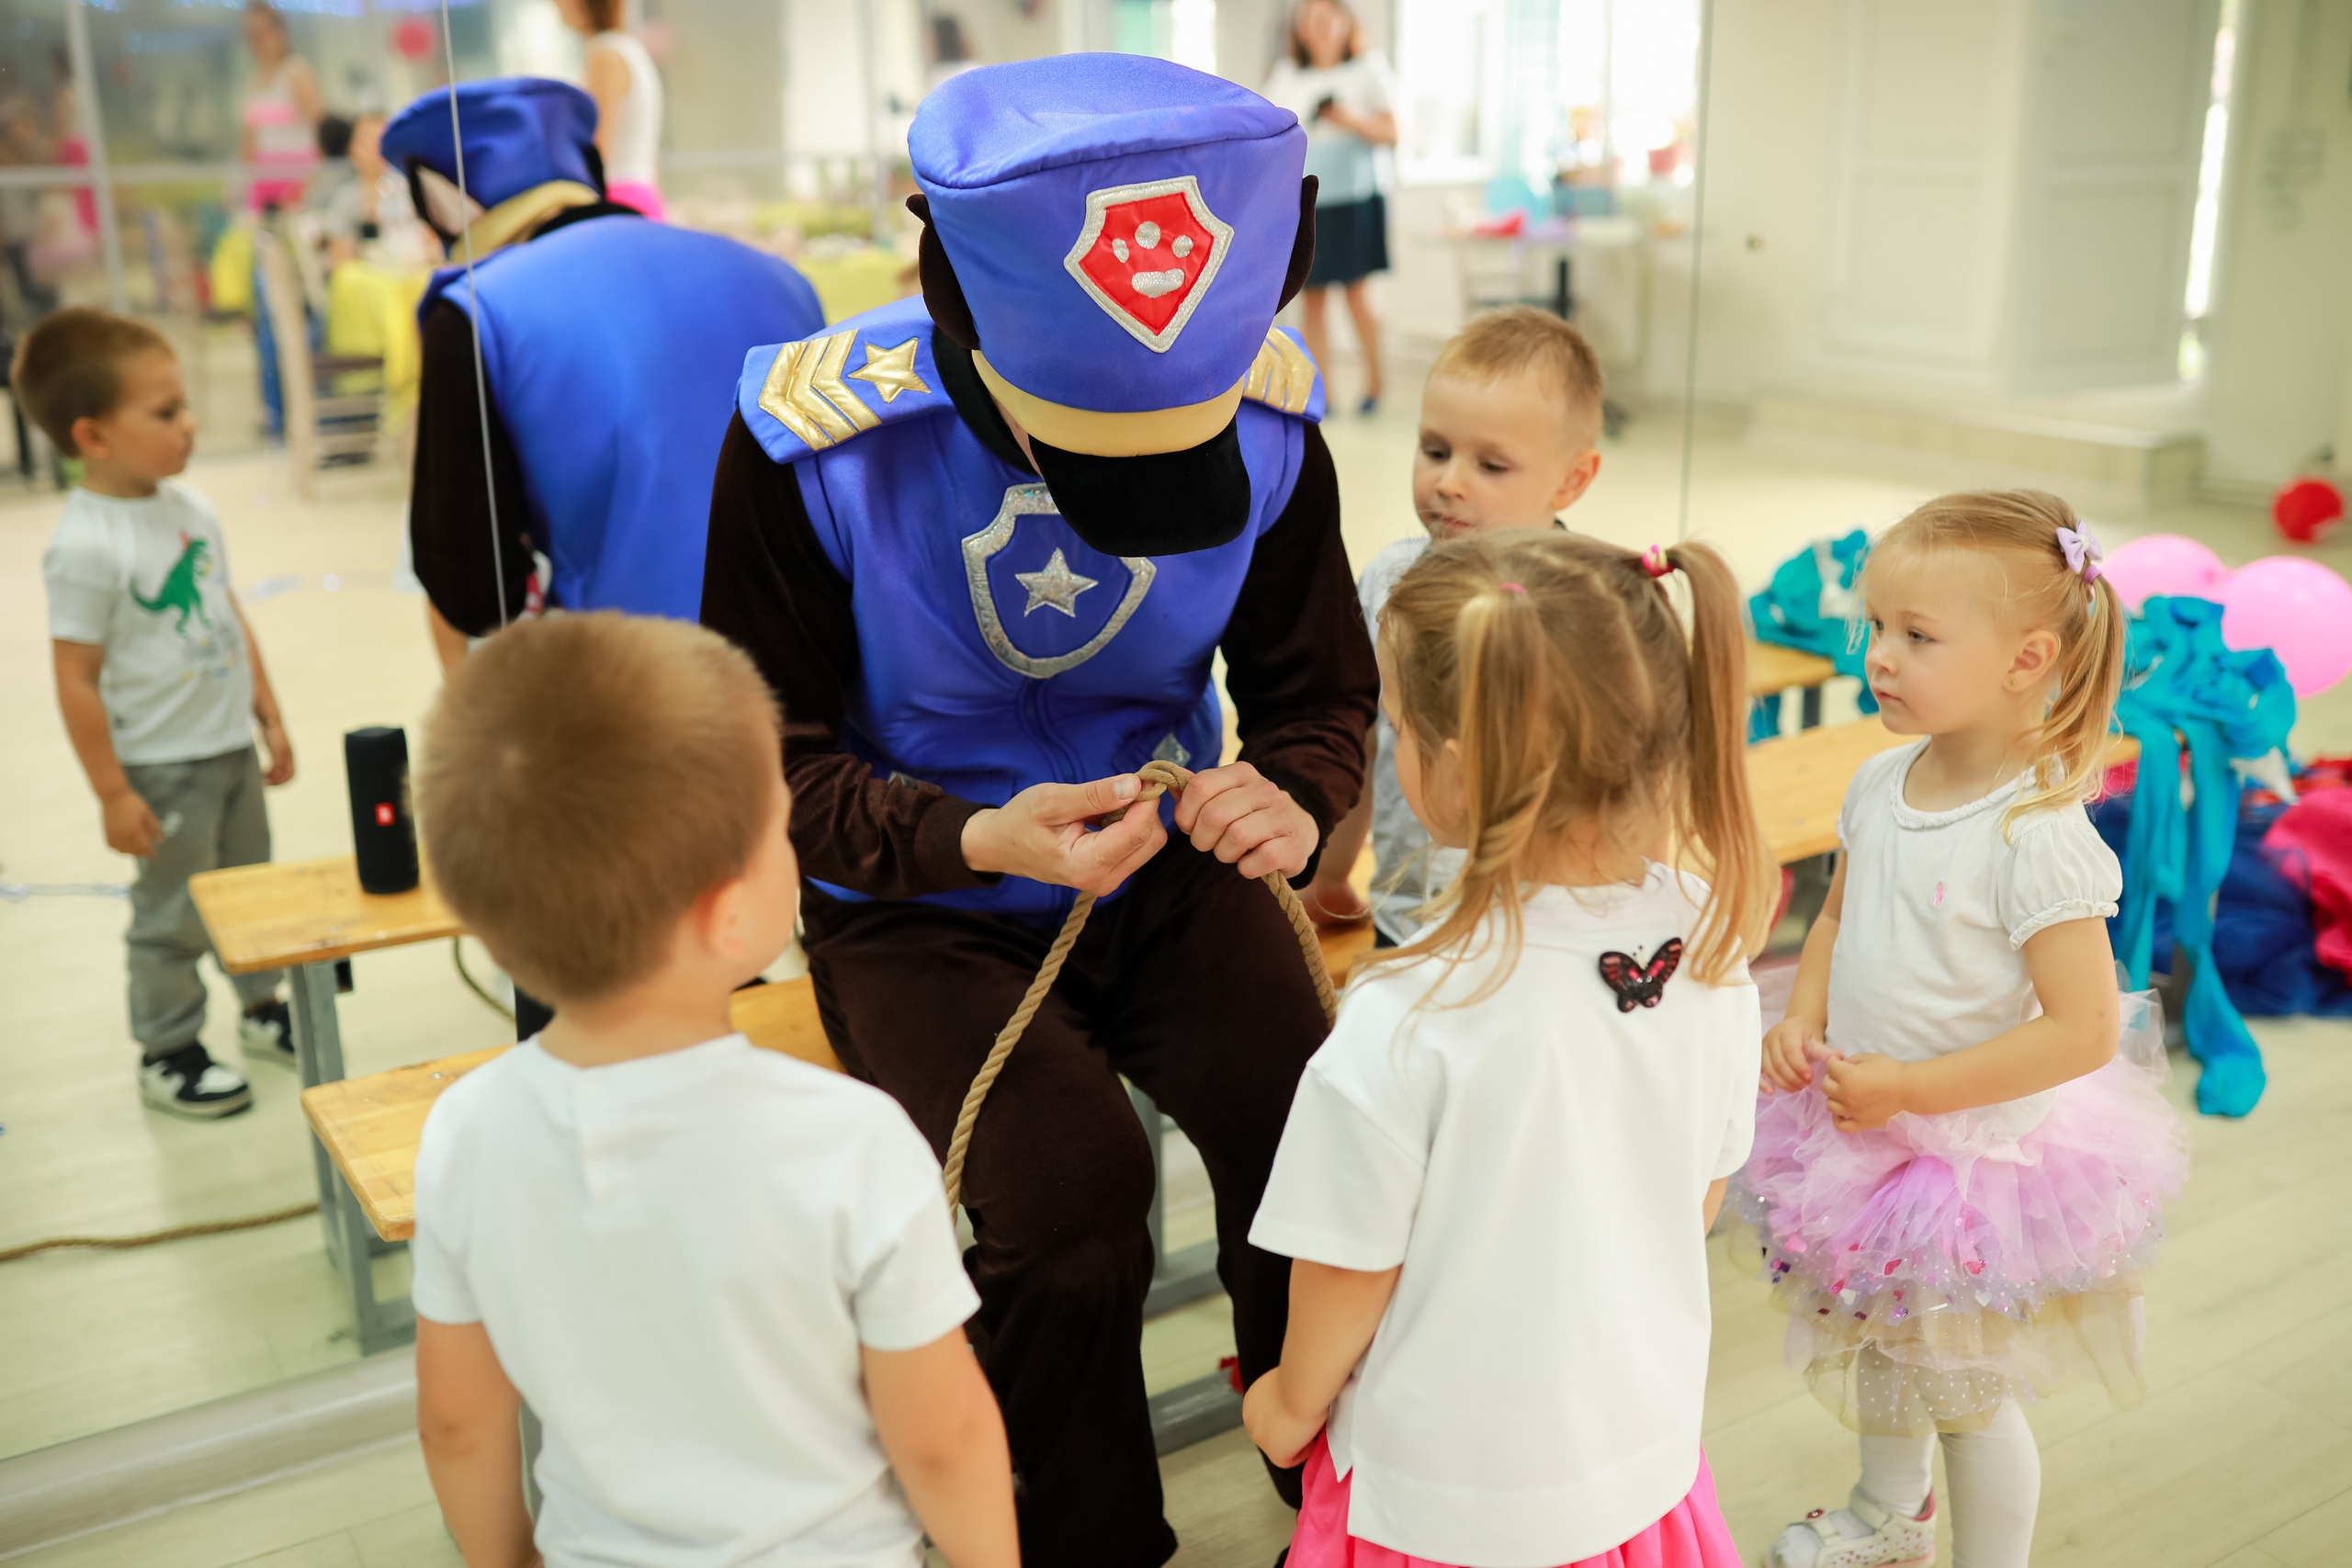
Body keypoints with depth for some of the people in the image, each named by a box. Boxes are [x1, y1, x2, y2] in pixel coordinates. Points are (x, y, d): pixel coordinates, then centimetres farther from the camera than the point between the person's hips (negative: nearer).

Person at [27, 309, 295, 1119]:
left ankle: (263, 1006, 40)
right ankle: (166, 1052, 24)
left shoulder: (190, 506, 1)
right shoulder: (86, 545, -22)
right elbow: (76, 679, -19)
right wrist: (113, 794, -17)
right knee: (173, 913, 7)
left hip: (232, 747, 7)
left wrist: (270, 718, 14)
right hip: (163, 768, -7)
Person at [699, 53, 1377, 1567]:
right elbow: (768, 760, -12)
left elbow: (1320, 688, 0)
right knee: (1072, 1192, -25)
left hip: (1162, 863, 3)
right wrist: (972, 841, -31)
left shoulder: (1270, 410, -13)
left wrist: (1296, 803, -24)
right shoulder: (813, 439, -22)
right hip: (919, 902, -2)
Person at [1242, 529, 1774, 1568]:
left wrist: (1291, 1401, 4)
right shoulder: (1709, 946, -14)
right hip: (1644, 1454, 5)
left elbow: (1350, 1263, -17)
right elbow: (1702, 1192, 2)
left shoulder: (1405, 1023, -31)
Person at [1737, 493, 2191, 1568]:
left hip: (1975, 1156, -7)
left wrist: (1906, 1088, -24)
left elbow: (2084, 1032, -26)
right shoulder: (1881, 783, -6)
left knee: (1967, 1391, 13)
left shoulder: (2036, 835, -27)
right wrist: (1802, 1023, -7)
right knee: (1879, 1337, 28)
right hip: (1866, 1131, 7)